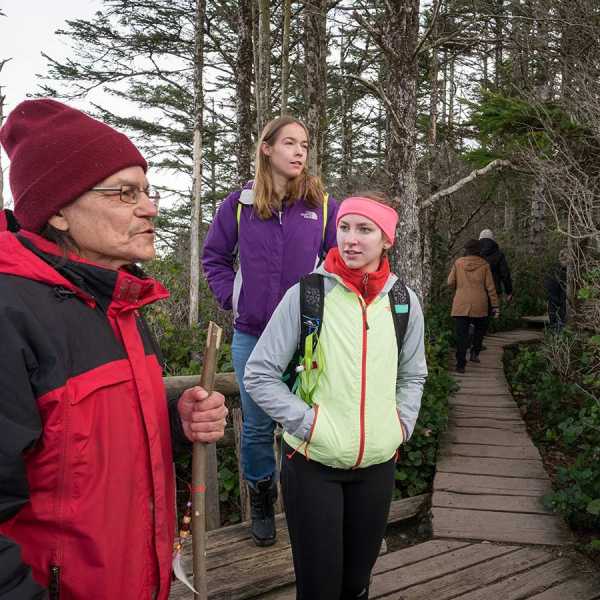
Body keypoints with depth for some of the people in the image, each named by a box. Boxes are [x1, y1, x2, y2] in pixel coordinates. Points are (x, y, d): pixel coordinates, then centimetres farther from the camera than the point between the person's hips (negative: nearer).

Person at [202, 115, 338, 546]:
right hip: (252, 335, 1)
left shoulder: (322, 205, 0)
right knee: (258, 426, 10)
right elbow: (215, 257, 11)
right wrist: (232, 299, 1)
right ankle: (261, 502, 31)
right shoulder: (240, 203, 1)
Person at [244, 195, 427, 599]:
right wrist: (309, 423, -13)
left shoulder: (404, 302, 0)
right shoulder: (306, 294, -11)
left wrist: (400, 425, 3)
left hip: (378, 464, 3)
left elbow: (413, 375, 15)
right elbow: (259, 374, -8)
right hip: (313, 463, -3)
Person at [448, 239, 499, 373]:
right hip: (479, 305, 0)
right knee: (479, 328, 25)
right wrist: (495, 306, 6)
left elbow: (450, 282, 2)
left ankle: (461, 364, -3)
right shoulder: (484, 264, 1)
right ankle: (475, 352, 13)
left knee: (461, 334, 1)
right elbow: (490, 287, 1)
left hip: (460, 305, 0)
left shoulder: (458, 263, 2)